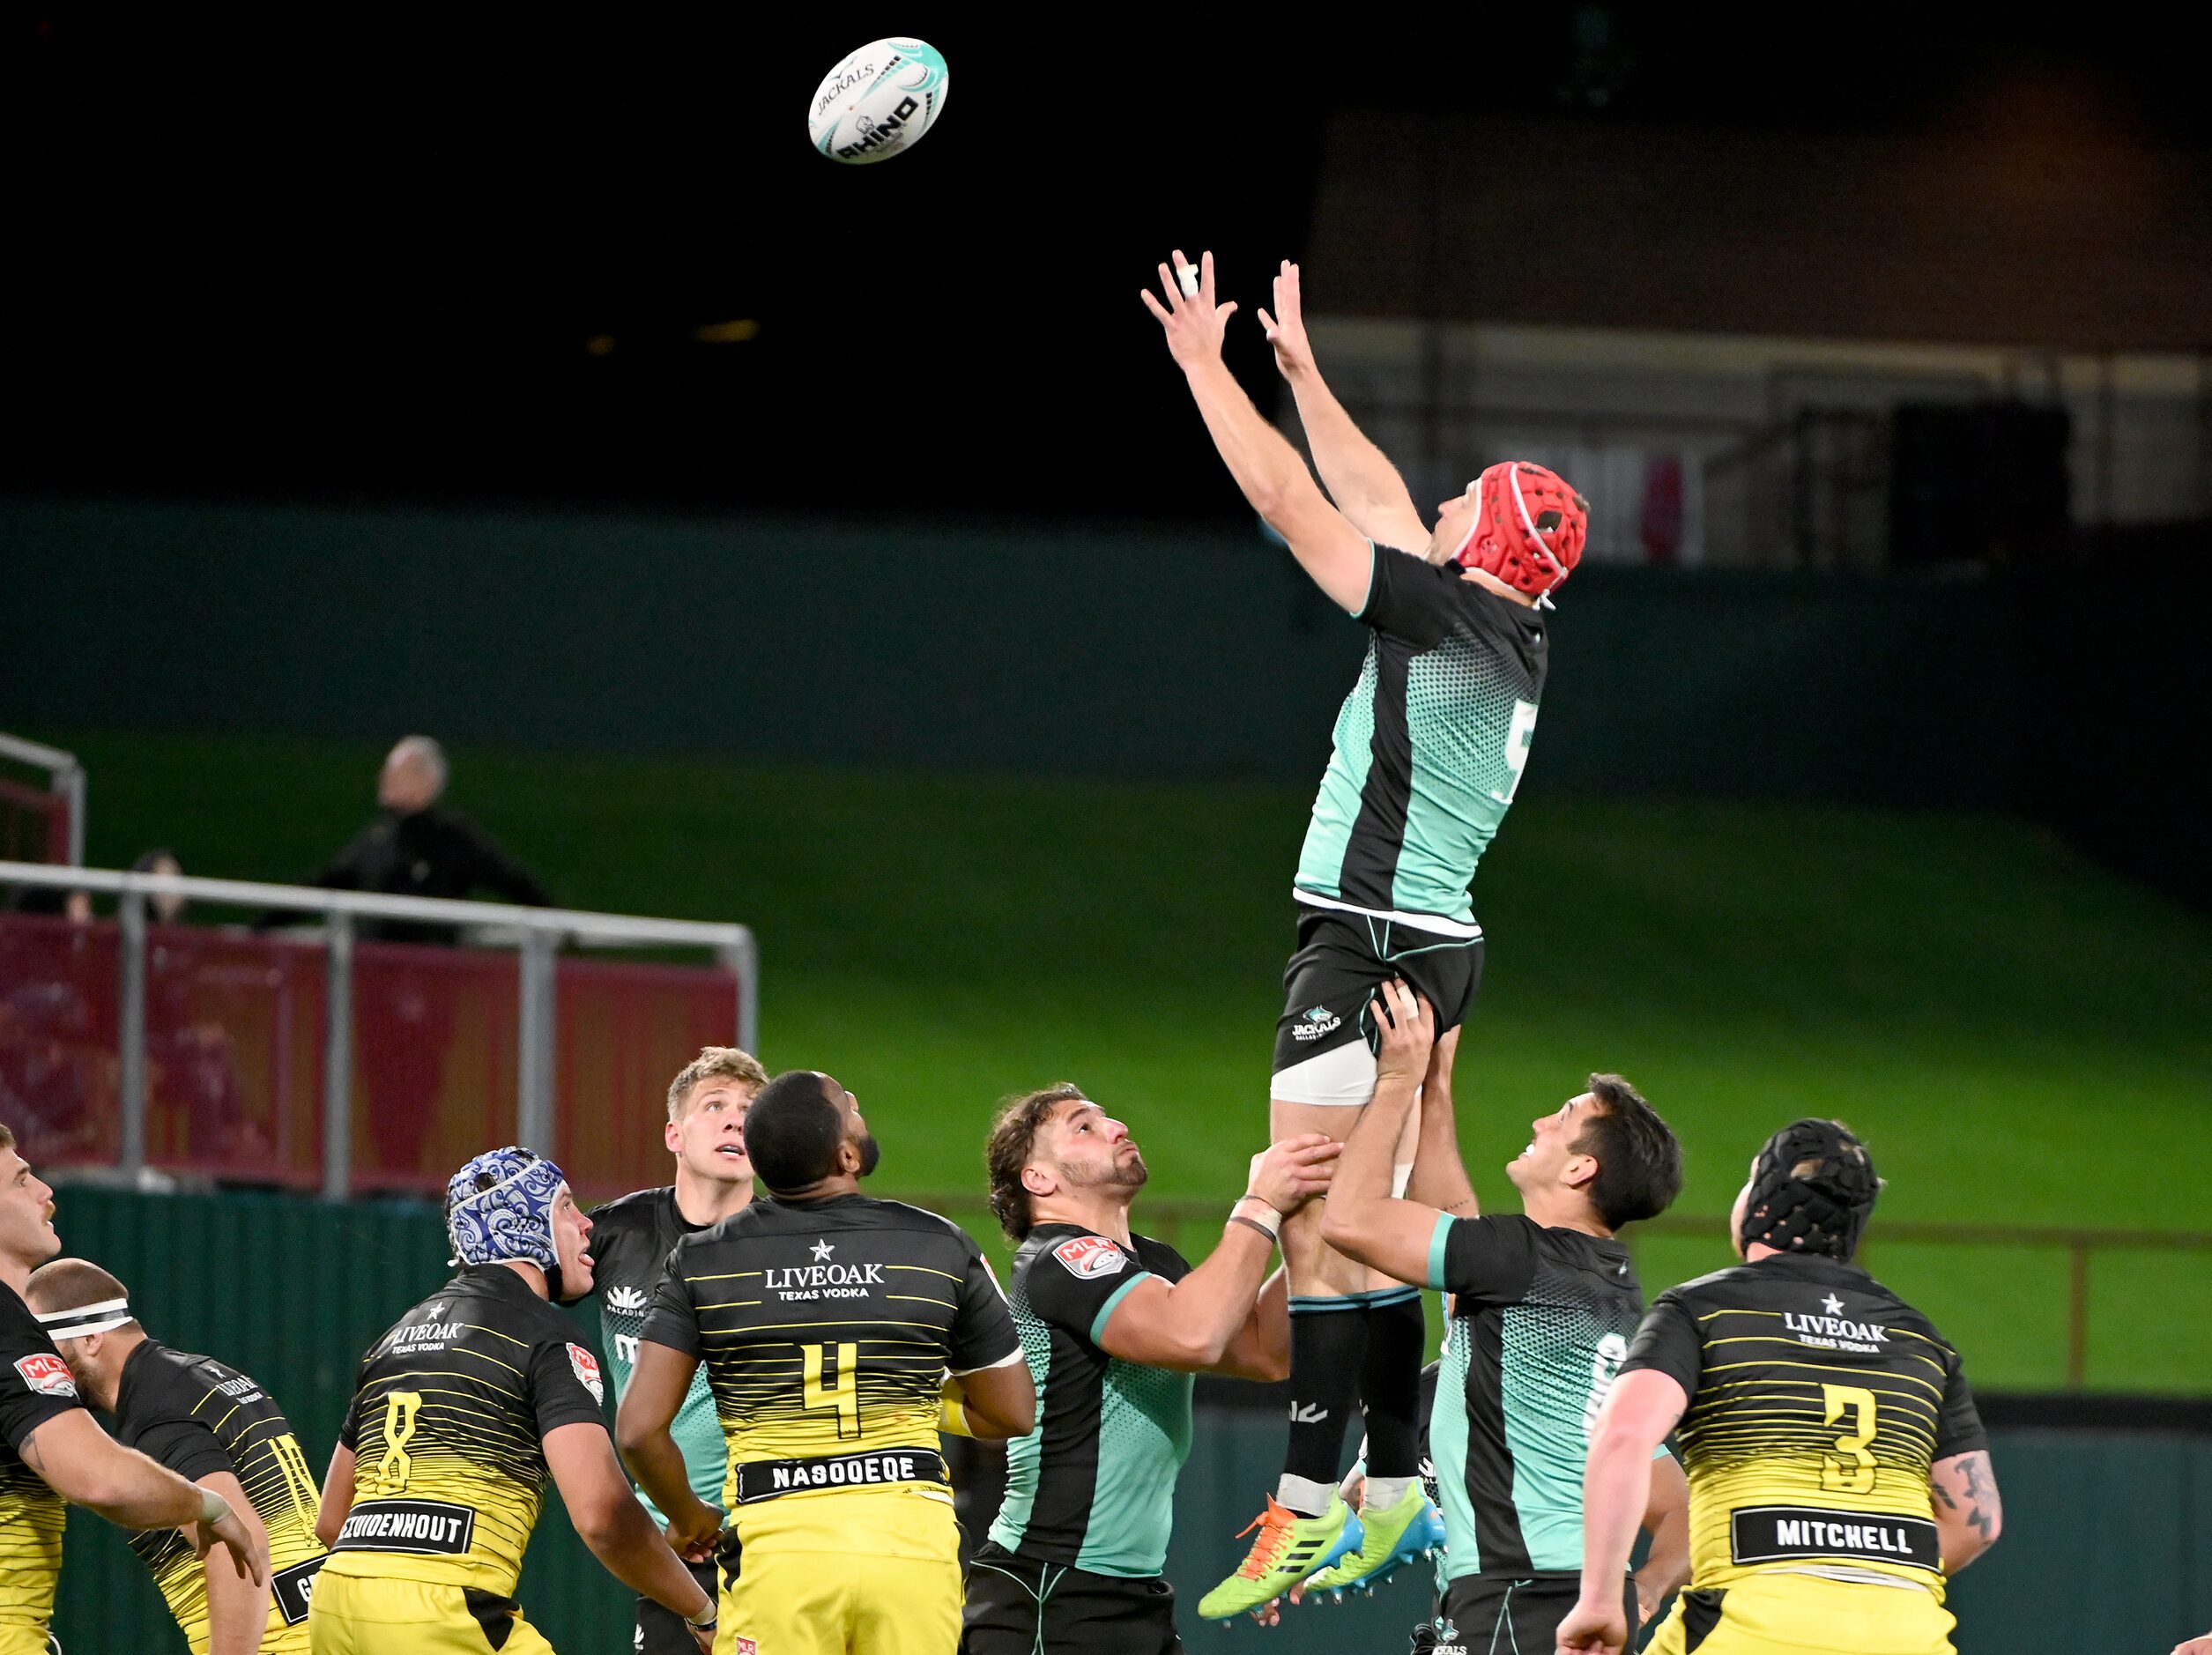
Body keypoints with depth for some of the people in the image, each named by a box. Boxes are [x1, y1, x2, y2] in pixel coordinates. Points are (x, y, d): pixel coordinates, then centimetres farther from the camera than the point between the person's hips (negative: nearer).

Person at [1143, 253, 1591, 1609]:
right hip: (1435, 943, 10)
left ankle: (1309, 1507, -15)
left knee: (1320, 1229, -11)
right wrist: (1299, 366, 32)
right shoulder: (1513, 641, 12)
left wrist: (1207, 363, 0)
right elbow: (1374, 503, 26)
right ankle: (1399, 1492, 14)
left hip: (1371, 948, -10)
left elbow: (1290, 501, -10)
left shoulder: (1448, 618, -12)